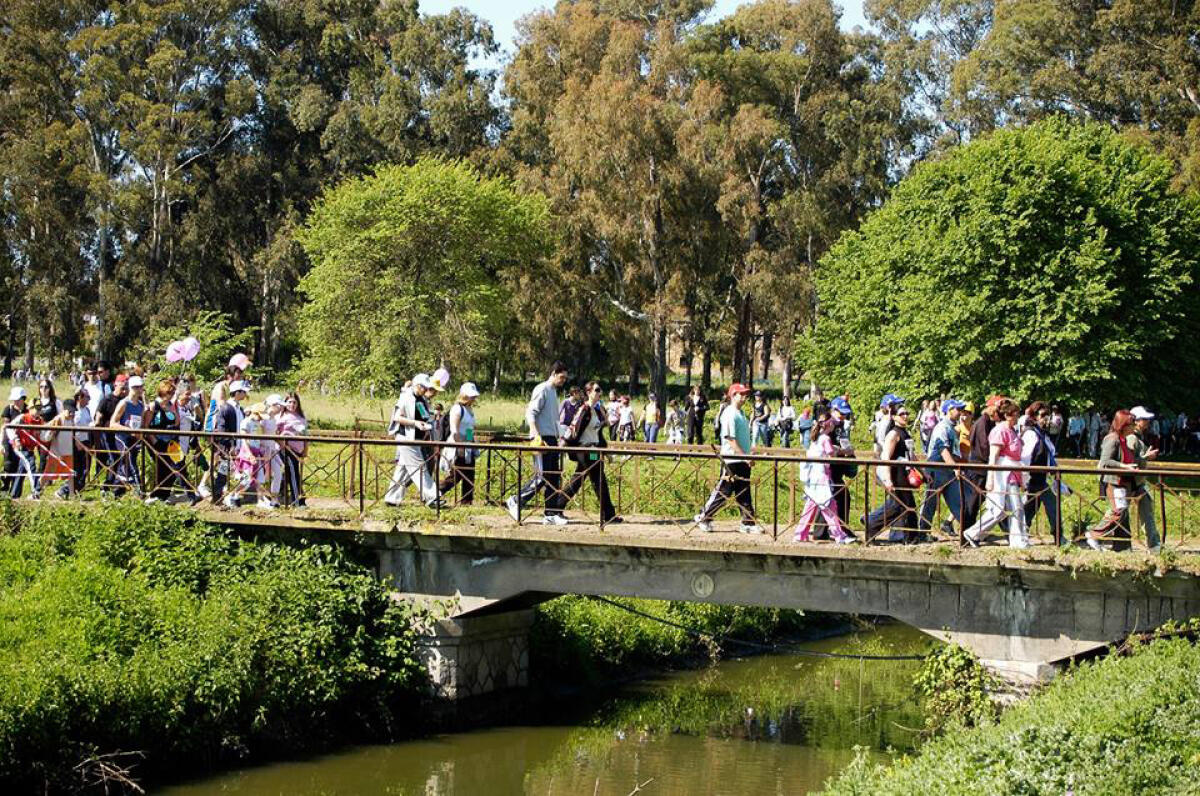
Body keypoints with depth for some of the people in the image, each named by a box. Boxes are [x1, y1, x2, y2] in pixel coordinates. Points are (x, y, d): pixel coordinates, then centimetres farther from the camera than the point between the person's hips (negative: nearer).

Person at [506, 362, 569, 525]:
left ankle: (552, 514, 8)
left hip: (552, 439, 9)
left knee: (555, 477, 6)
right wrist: (536, 435, -26)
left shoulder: (554, 391, 19)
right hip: (542, 439, -9)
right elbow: (531, 413, -16)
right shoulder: (542, 390, -9)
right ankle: (515, 502, -2)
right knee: (542, 477, -12)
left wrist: (559, 435, 22)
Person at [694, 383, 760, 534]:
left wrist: (747, 456, 11)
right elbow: (730, 439, -19)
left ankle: (748, 523, 11)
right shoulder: (729, 414, -14)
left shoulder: (740, 413, 15)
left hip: (742, 460, 9)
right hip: (731, 460, -9)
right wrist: (744, 456, -21)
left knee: (744, 494, 9)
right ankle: (703, 518, 8)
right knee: (723, 492, -3)